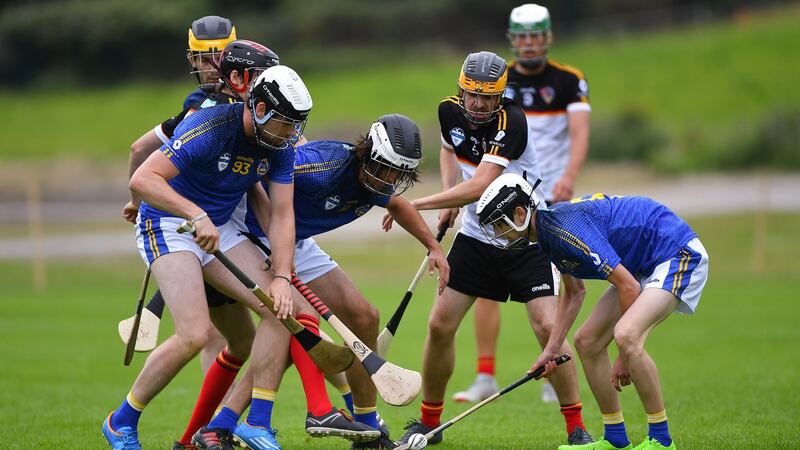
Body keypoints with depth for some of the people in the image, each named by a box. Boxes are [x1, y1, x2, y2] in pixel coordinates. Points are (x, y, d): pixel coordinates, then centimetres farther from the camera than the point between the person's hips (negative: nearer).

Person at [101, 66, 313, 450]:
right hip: (166, 224, -7)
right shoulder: (209, 128, -27)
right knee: (194, 334, -22)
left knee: (281, 308, -9)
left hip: (219, 230, 7)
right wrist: (196, 215, -43)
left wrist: (281, 277, -17)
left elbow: (282, 214, -5)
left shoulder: (279, 147, -5)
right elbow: (142, 180, -33)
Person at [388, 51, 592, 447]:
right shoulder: (450, 110, -4)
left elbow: (480, 185, -31)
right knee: (440, 325, 0)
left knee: (547, 327, -16)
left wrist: (417, 204, -28)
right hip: (476, 234, 6)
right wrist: (448, 196, 3)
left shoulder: (511, 121, -25)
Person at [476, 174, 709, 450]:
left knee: (625, 337, -29)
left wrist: (626, 356, -18)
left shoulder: (566, 228, -27)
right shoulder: (547, 231, 5)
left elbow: (629, 287, -27)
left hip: (678, 254, -11)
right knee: (586, 341, 7)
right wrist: (551, 350, 17)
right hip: (644, 266, 11)